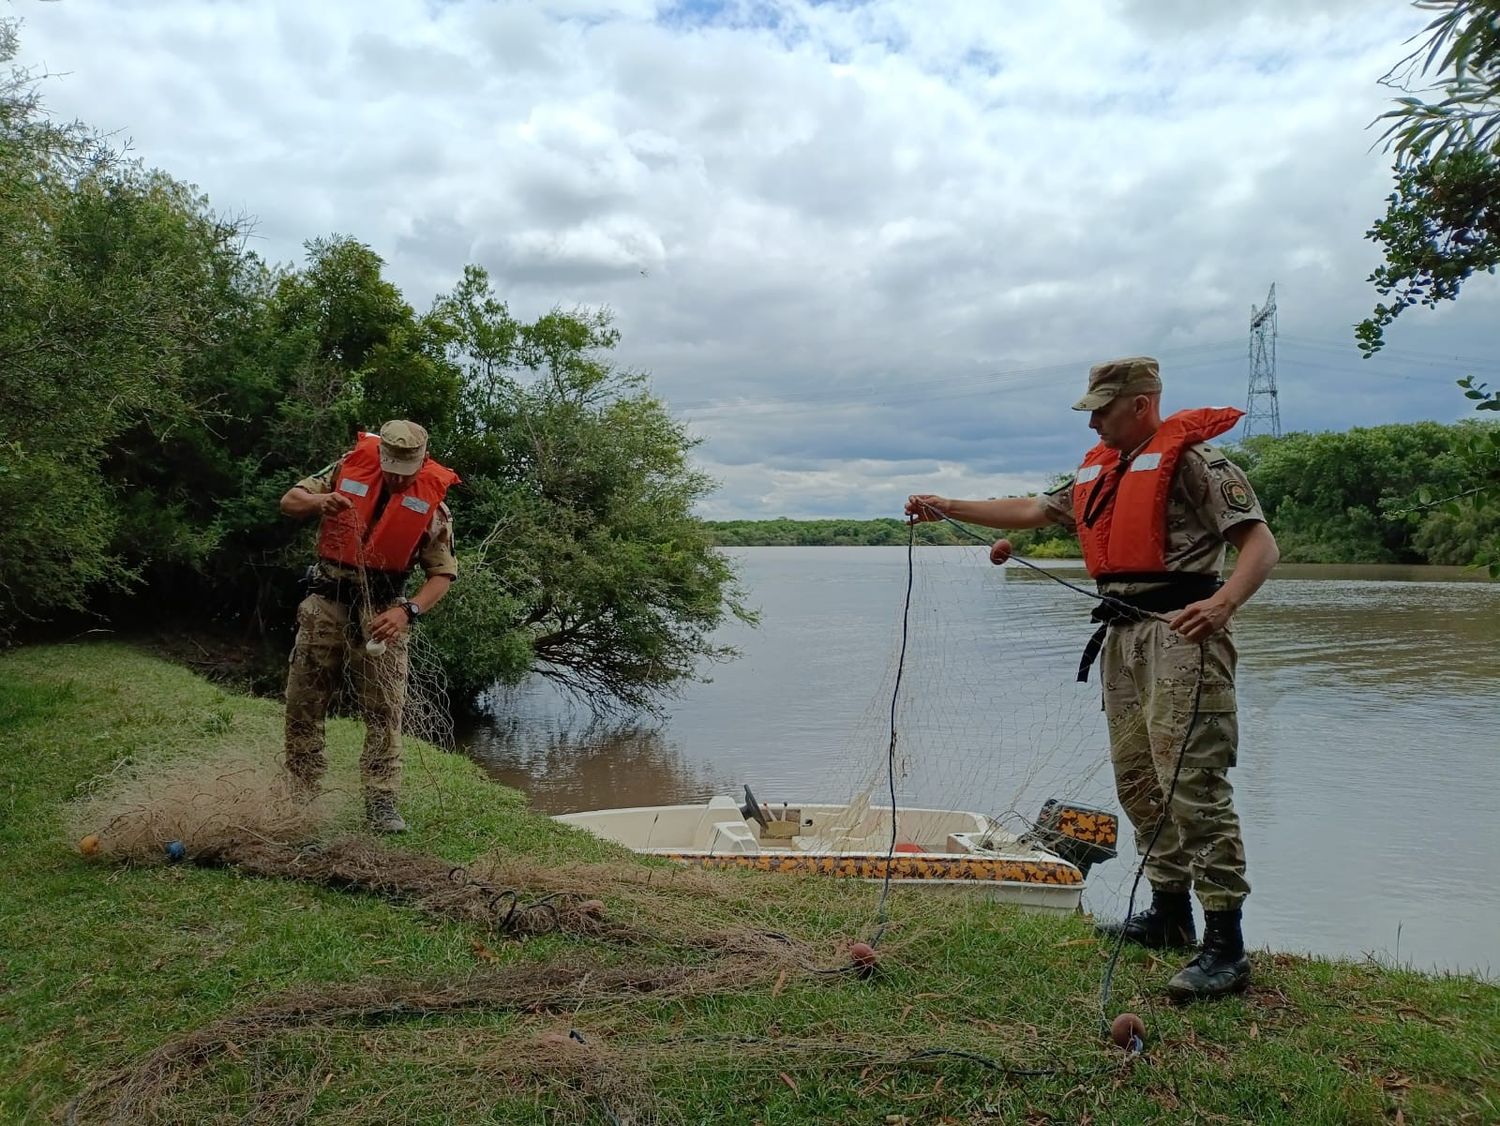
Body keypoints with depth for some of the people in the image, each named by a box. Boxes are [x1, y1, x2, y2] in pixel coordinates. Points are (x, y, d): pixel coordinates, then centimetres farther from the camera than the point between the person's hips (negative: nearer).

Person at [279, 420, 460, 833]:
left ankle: (381, 803, 2)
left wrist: (408, 611, -22)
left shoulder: (433, 502, -7)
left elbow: (443, 573, -6)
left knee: (385, 709, -4)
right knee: (303, 705, 6)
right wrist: (319, 502, -21)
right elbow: (289, 501, 3)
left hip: (381, 611, -2)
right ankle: (301, 799, 18)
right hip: (326, 603, 2)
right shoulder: (349, 468, -4)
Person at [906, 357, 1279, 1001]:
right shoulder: (1100, 470, 20)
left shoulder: (1194, 459, -6)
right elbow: (1032, 510, 26)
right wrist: (948, 508, 22)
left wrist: (1222, 603, -29)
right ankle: (1170, 913, 23)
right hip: (1123, 635, 9)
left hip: (1179, 633, -9)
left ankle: (1225, 947, -8)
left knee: (1193, 782, -12)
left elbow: (1260, 543, -11)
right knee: (1137, 779, 11)